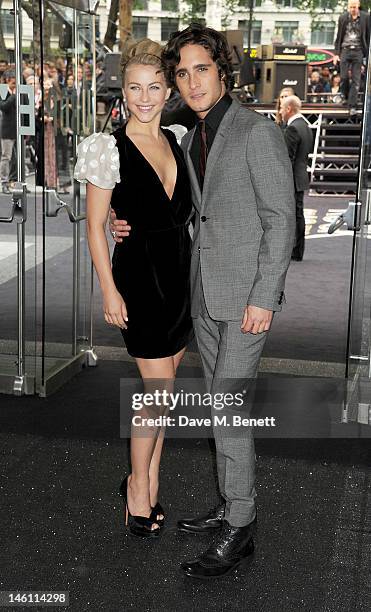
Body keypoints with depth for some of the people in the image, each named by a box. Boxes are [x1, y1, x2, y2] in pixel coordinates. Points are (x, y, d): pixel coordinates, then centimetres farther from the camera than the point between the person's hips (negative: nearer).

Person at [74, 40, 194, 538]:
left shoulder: (175, 141, 8)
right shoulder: (110, 148, -9)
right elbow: (95, 226, -8)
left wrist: (193, 273, 12)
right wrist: (109, 290, -12)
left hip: (181, 274, 6)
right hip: (140, 277, -6)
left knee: (163, 388, 11)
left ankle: (149, 484, 25)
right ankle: (138, 487, 16)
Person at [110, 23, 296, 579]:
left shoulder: (258, 132, -10)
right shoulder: (191, 139, 14)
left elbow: (282, 220, -13)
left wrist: (263, 298, -18)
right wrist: (132, 227, 10)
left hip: (246, 294, -8)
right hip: (204, 293, 8)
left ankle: (239, 530, 4)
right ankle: (232, 506, 26)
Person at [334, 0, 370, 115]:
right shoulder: (343, 18, 4)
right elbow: (338, 37, 10)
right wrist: (336, 53, 4)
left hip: (358, 51, -1)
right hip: (345, 50, 1)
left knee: (356, 80, -3)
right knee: (343, 77, -2)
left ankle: (352, 105, 0)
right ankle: (346, 98, 23)